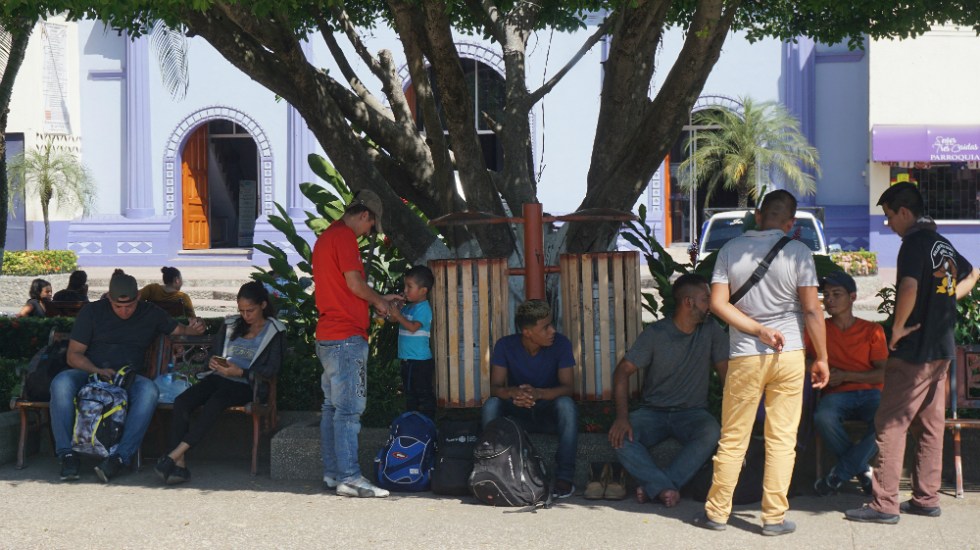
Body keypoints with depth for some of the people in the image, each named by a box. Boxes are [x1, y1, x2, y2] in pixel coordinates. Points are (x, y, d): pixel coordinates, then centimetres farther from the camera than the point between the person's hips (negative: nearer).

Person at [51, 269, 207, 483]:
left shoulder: (151, 314, 12)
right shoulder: (92, 311, 7)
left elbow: (178, 330, 23)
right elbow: (73, 355, 3)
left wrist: (193, 329, -2)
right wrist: (98, 371, -16)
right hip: (89, 374, 0)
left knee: (148, 389, -37)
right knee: (61, 382, -35)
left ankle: (119, 457, -40)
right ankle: (67, 454, -30)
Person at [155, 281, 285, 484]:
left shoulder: (275, 331, 7)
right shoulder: (231, 325, 22)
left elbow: (271, 370, -3)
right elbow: (214, 352, 26)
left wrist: (240, 372, -15)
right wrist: (213, 362, 1)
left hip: (245, 385, -5)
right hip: (219, 377, 5)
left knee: (214, 403, -37)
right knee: (181, 401, -25)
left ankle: (174, 456, -38)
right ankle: (180, 464, -33)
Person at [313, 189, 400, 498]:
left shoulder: (325, 237, 21)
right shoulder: (345, 236, -10)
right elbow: (354, 282, -16)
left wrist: (377, 299, 23)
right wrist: (379, 301, 2)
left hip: (327, 336, 10)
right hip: (346, 336, -10)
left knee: (332, 407, 11)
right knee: (349, 409, -9)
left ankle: (332, 473, 15)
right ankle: (349, 477, -10)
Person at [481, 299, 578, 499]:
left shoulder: (561, 344, -13)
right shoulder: (505, 346, -11)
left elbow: (568, 387, -20)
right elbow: (495, 388, -16)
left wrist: (538, 393, -40)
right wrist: (513, 392, -41)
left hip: (549, 412, -1)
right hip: (517, 413, 1)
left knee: (566, 405, -34)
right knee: (491, 405, -29)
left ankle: (564, 477, -28)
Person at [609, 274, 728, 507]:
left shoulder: (711, 330, 0)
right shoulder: (655, 333, -6)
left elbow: (726, 371, 1)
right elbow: (623, 370, -8)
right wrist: (622, 416, -22)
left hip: (692, 412, 1)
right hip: (653, 412, 0)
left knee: (711, 433, -35)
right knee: (620, 437, -29)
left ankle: (653, 486, -28)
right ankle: (666, 487, -29)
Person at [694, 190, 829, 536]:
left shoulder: (731, 250, 2)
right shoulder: (797, 252, -5)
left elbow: (717, 303, -6)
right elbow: (811, 310, -6)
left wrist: (758, 330, -6)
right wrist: (822, 358, 1)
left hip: (744, 356, 1)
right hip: (789, 355, -1)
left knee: (733, 439, 9)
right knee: (782, 439, 5)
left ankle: (716, 512, 16)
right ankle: (774, 517, 7)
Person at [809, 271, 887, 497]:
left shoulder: (872, 330, 10)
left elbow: (883, 374, 2)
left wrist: (845, 376, -9)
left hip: (869, 393, 0)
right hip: (835, 395, 0)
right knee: (823, 417, -36)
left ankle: (839, 474, -19)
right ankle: (862, 471, -13)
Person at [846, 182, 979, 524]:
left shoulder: (915, 242, -14)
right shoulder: (943, 243, 13)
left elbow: (909, 287, -30)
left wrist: (898, 328, -18)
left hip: (914, 350, -9)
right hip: (942, 348, 9)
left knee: (891, 424, -4)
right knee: (931, 426, 13)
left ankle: (884, 504, -4)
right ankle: (927, 499, 18)